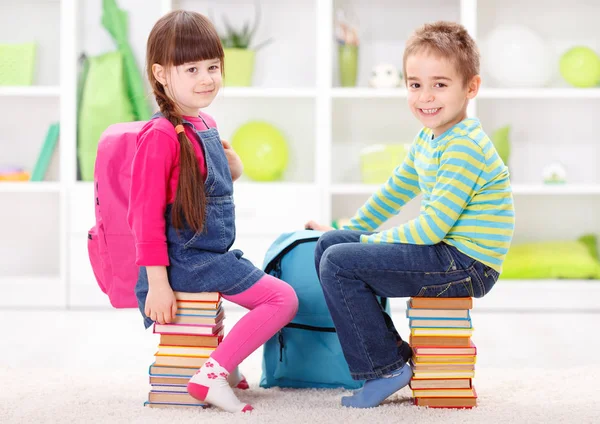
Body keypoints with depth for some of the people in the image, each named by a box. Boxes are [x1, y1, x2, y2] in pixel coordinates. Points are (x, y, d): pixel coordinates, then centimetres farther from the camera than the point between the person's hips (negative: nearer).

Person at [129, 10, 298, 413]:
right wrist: (157, 282, -22)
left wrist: (232, 170, 1)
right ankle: (211, 375, -11)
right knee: (283, 299, -12)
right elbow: (146, 212, -20)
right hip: (186, 258, -10)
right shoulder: (161, 136, -19)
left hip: (213, 253, 10)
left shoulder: (206, 124, 8)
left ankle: (221, 356, 31)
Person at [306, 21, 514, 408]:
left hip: (467, 263, -10)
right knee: (328, 245, 12)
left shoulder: (466, 147, -19)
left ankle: (387, 367, -7)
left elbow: (431, 227, -22)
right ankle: (380, 348, 12)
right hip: (441, 250, 10)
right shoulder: (427, 140, 11)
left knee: (338, 263, -17)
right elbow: (395, 192, 25)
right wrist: (345, 230, 27)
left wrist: (368, 242, -10)